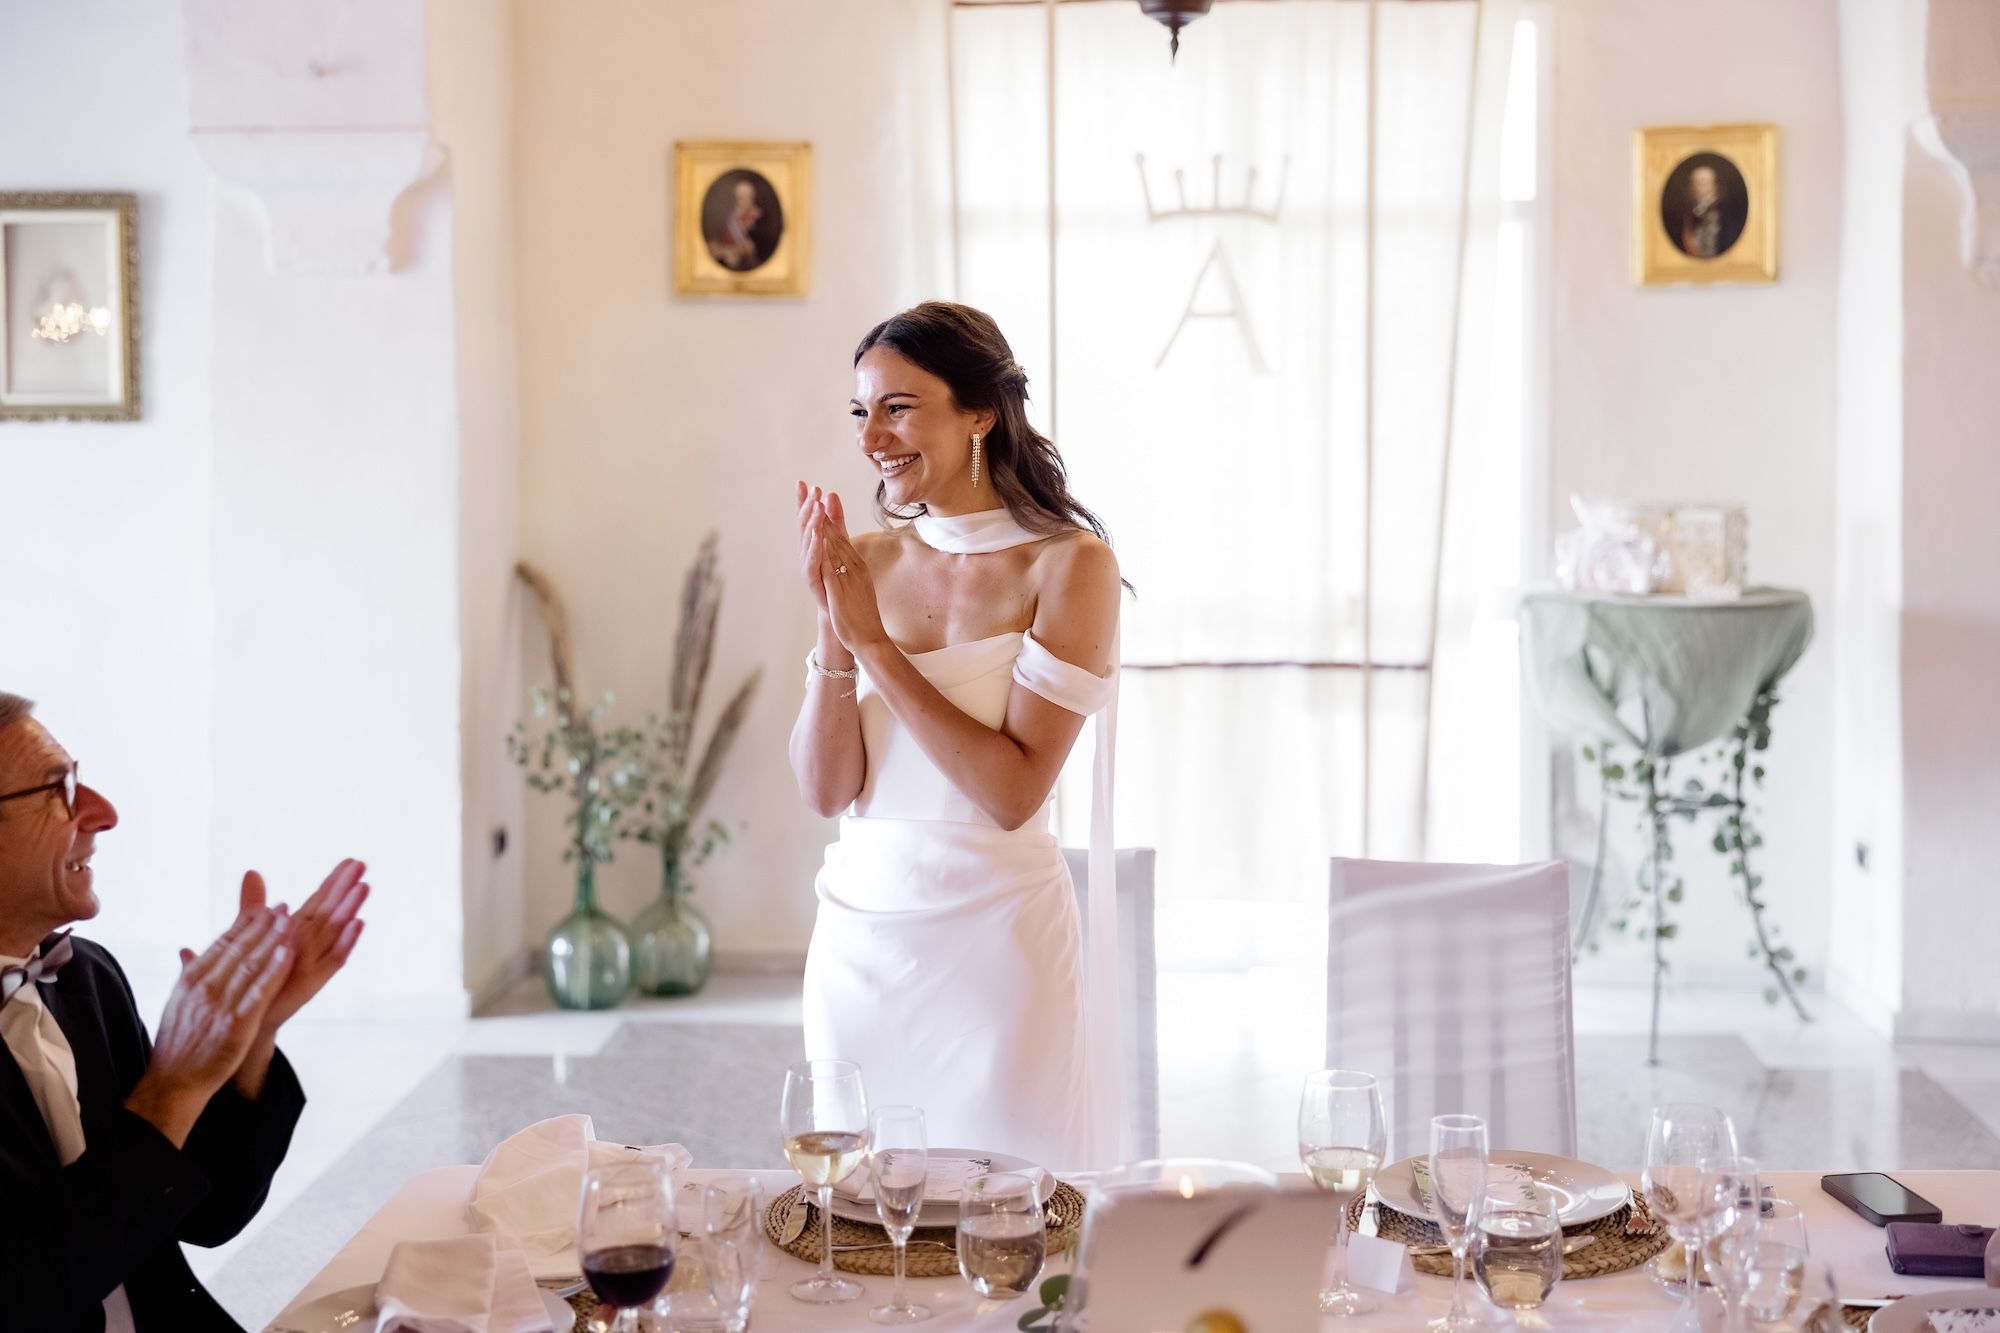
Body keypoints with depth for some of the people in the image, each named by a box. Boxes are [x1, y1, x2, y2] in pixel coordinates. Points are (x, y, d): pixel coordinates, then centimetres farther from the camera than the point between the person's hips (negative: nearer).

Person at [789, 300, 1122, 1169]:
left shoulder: (1070, 565, -9)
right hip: (859, 930, 4)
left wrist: (875, 641, -17)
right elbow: (826, 790, -1)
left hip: (995, 928, -4)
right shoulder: (868, 562, 3)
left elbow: (1013, 791, -18)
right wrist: (832, 629, -13)